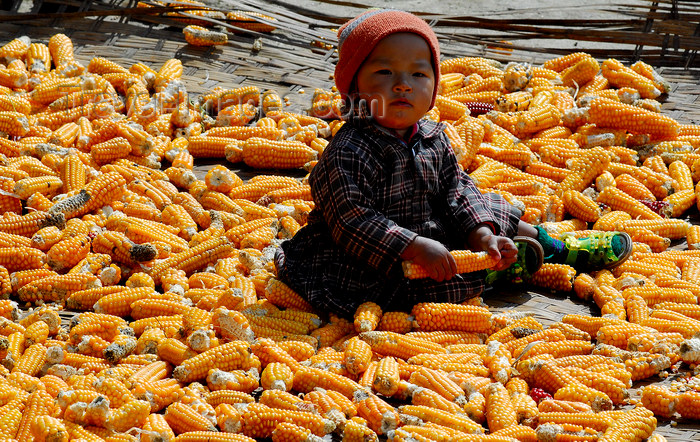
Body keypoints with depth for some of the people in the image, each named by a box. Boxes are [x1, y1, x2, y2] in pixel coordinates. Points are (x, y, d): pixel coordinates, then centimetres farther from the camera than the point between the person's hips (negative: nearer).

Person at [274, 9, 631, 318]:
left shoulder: (431, 138, 1)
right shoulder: (348, 153, -26)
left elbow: (457, 189, 5)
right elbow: (354, 222, -30)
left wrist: (482, 234, -13)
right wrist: (416, 248, -35)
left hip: (434, 230, 9)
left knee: (493, 213, 12)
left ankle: (547, 242, 32)